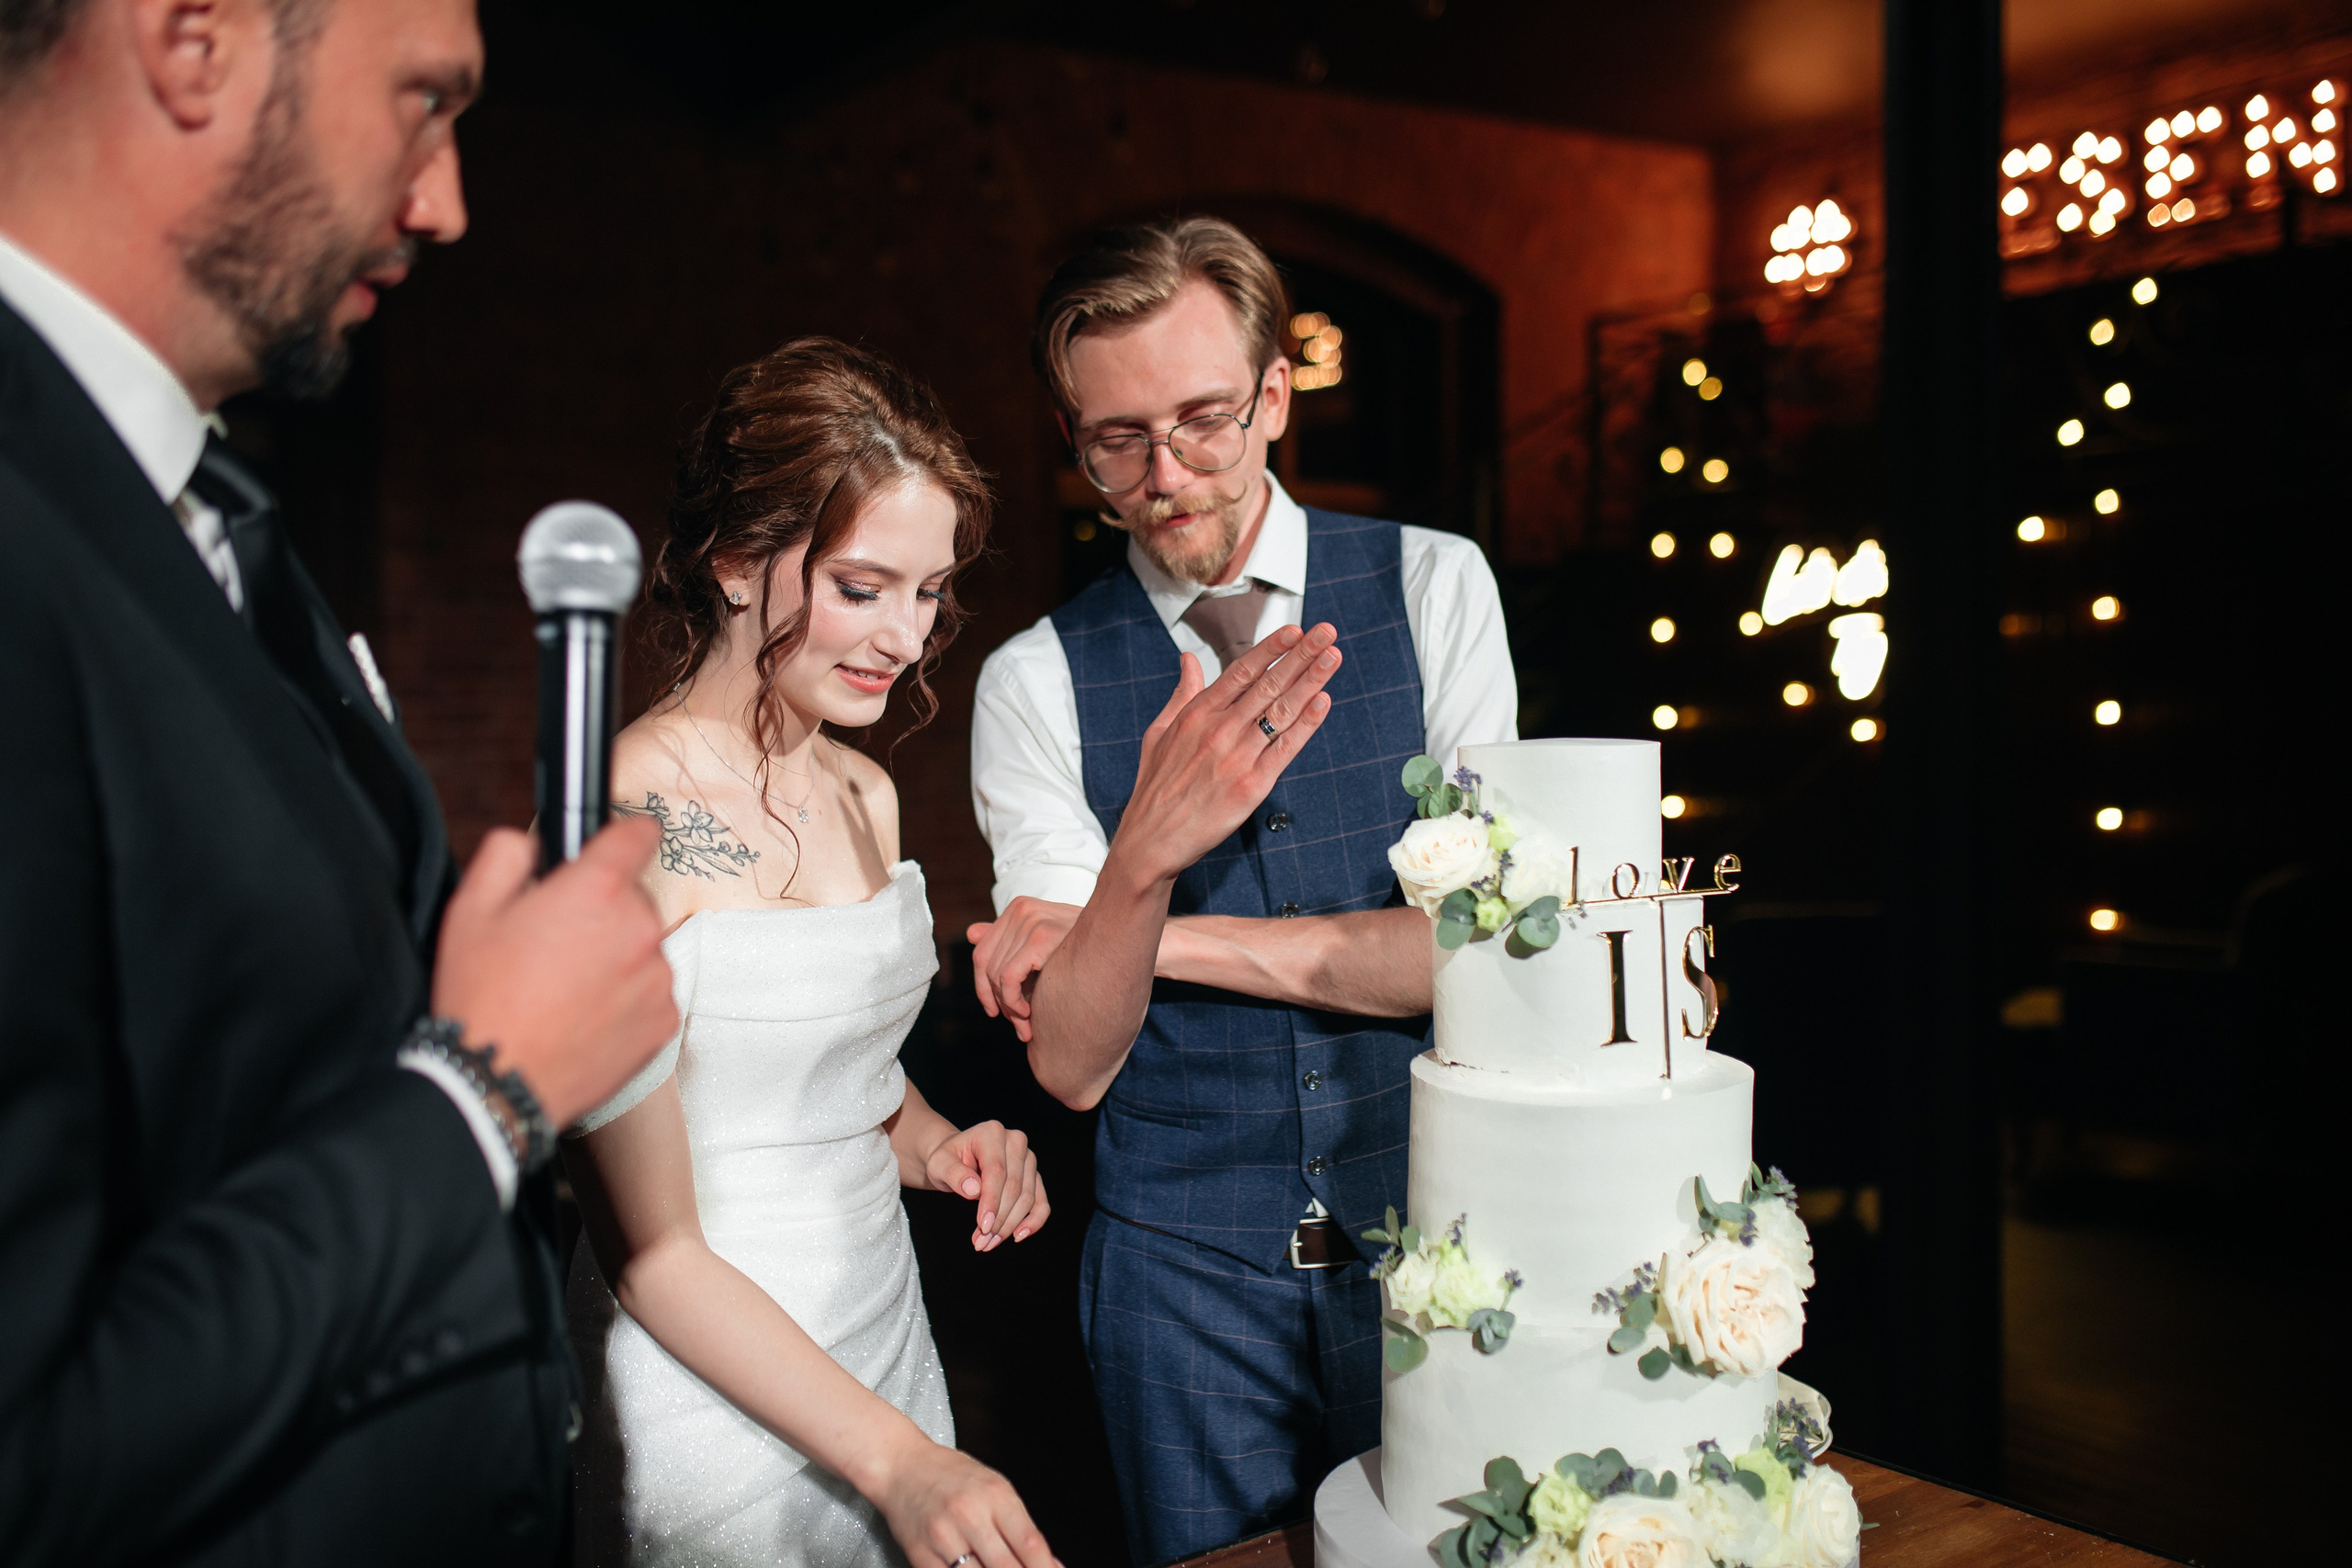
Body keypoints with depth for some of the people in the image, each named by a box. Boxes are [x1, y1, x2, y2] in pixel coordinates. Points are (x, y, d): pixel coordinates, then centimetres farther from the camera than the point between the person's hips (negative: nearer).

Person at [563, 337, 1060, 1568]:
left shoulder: (865, 795, 3)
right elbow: (652, 1251, -18)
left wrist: (936, 1145, -3)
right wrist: (901, 1459, -20)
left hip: (885, 1340, 7)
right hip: (712, 1390, -7)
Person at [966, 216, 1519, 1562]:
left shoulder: (1433, 587, -5)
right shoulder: (1035, 683, -6)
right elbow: (1072, 1064, -12)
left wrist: (1148, 935, -15)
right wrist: (1145, 856, -31)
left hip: (1431, 1239, 1)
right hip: (1185, 1263, 0)